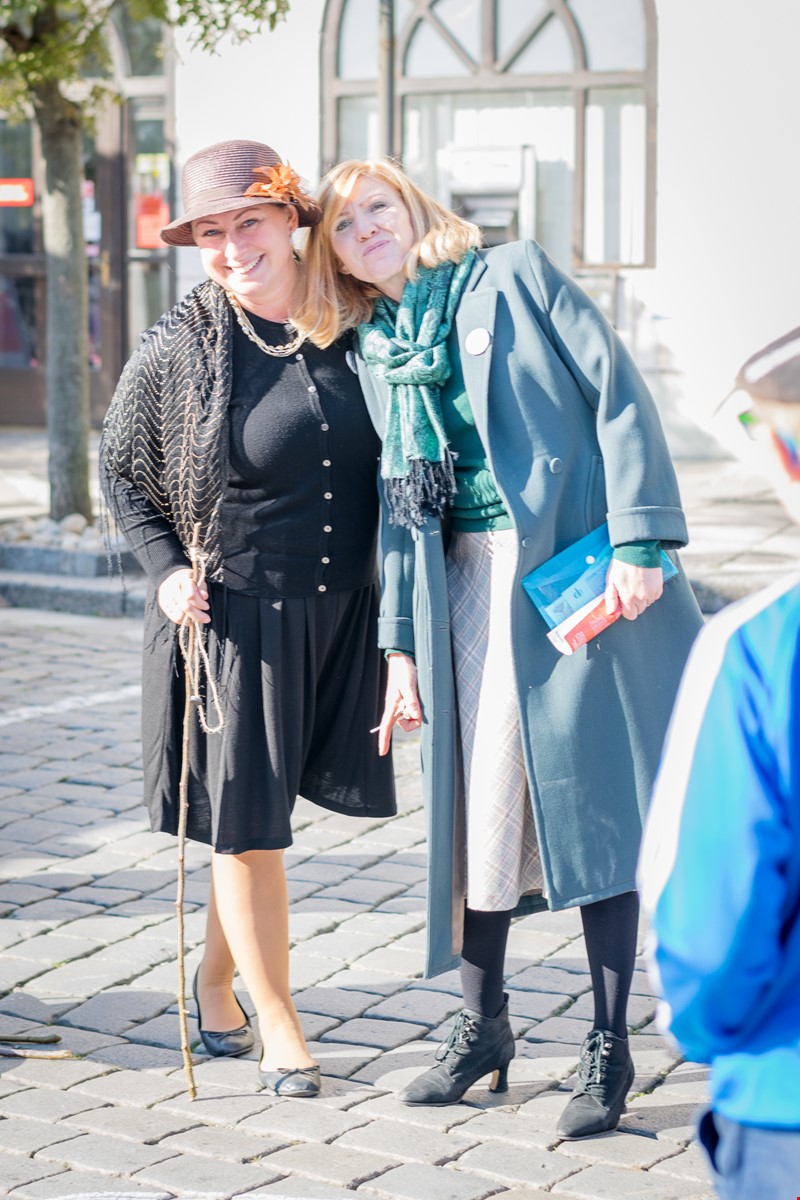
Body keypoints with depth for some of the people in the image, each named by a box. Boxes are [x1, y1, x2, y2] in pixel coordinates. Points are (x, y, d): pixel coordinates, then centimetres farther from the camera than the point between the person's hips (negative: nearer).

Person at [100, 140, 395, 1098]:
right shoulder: (177, 349, -10)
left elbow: (393, 456, 12)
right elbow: (118, 469, 5)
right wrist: (166, 568, -8)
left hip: (338, 614, 3)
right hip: (233, 616, -3)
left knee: (259, 813, 14)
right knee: (245, 824, 0)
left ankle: (215, 982, 36)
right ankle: (278, 1027, 15)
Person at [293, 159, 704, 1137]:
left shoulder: (514, 279, 0)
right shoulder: (374, 356, 15)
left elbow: (618, 395, -6)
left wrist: (639, 543, -15)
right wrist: (400, 646, 11)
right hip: (470, 588, 5)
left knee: (592, 798, -3)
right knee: (480, 800, 6)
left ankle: (608, 1049, 7)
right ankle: (482, 1027, 21)